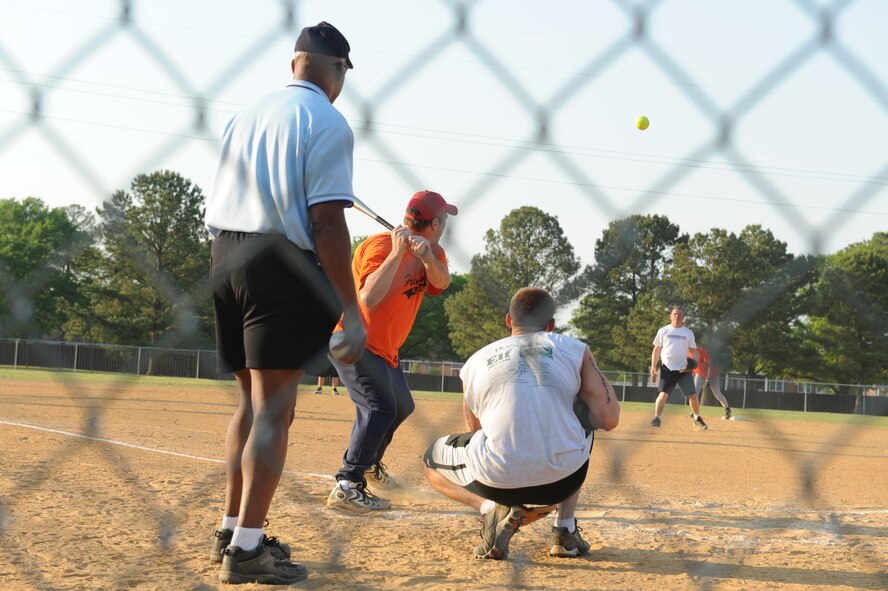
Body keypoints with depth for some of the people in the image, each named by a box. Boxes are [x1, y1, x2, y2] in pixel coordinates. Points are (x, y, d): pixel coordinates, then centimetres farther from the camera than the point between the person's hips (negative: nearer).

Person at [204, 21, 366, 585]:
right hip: (284, 266, -8)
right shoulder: (327, 123, -7)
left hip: (225, 260, 8)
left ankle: (232, 532, 23)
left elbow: (218, 207, 16)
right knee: (274, 410, -4)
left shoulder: (247, 115, 16)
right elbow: (327, 222, -15)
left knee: (252, 402, 17)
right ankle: (247, 549, -4)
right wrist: (350, 311, -13)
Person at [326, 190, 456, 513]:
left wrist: (426, 256, -37)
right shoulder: (381, 245, -23)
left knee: (402, 406, 23)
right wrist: (398, 253, -38)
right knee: (379, 407, -23)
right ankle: (346, 487, -26)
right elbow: (369, 298, -37)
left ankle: (370, 463, 45)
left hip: (384, 348, 10)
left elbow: (441, 282, -18)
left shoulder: (432, 253, 3)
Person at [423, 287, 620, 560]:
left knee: (432, 461, 32)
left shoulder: (476, 362, 15)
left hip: (498, 481, 0)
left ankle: (491, 509, 2)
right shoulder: (574, 349, 10)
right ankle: (565, 530, 27)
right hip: (563, 482, 1)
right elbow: (609, 420, 6)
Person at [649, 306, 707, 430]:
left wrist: (695, 361, -8)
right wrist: (653, 366, -1)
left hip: (684, 369, 2)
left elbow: (693, 350, 12)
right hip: (668, 368, -2)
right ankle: (656, 418, -13)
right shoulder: (663, 331, 5)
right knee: (663, 394, -16)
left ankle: (696, 417, 20)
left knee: (693, 395, 2)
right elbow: (657, 350, 7)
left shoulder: (688, 333, 10)